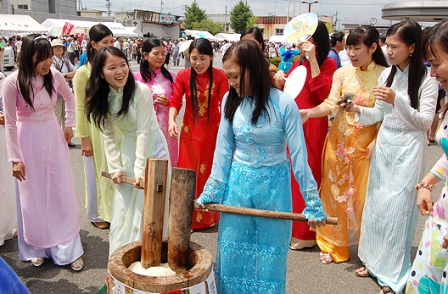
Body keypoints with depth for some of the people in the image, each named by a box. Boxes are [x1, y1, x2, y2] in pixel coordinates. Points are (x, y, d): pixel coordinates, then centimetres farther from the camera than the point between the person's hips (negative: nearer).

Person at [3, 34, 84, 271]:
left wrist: (69, 125, 12)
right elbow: (10, 123, -10)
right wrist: (15, 158, -8)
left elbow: (69, 97, 16)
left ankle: (68, 249, 19)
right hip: (28, 140, -3)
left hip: (53, 136, 3)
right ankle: (36, 249, 29)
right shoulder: (13, 82, -16)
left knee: (62, 192, 6)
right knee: (33, 196, 9)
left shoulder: (55, 76, -7)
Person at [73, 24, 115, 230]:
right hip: (95, 128, -4)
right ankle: (97, 214, 26)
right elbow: (80, 108, -8)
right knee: (97, 171, 9)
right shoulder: (84, 72, -10)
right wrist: (84, 138, -9)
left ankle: (114, 210, 30)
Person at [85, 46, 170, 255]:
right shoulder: (101, 97, -7)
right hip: (128, 148, 5)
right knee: (123, 204, 11)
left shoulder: (141, 91, -23)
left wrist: (140, 169, -20)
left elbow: (144, 132, -21)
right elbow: (108, 135, -2)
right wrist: (115, 167, -6)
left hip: (151, 147, -4)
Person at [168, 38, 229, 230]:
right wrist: (172, 120, -27)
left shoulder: (220, 76, -10)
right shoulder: (183, 75, -7)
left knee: (210, 171, 11)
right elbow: (175, 102, -8)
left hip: (213, 131, 0)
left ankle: (209, 216, 30)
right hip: (190, 131, 0)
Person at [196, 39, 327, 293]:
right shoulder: (230, 101, -3)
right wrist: (212, 192, 3)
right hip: (237, 184, 3)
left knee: (269, 259, 12)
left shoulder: (284, 104, -14)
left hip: (273, 187, -3)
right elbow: (223, 149, 2)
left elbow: (299, 156, -11)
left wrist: (313, 203, -8)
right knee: (233, 255, 13)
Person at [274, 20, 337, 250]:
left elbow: (323, 94, -19)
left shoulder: (327, 64, -4)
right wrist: (280, 78, 3)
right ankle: (288, 226, 25)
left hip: (311, 127, -6)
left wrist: (313, 60, -19)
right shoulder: (297, 63, 15)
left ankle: (305, 233, 13)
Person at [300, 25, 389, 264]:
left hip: (366, 144, -2)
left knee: (363, 196, 3)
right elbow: (330, 104, -10)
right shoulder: (342, 73, 1)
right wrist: (309, 112, -27)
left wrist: (376, 141, -13)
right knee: (334, 192, 8)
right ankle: (333, 244, 24)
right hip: (338, 142, 2)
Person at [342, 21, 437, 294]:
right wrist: (358, 109, -7)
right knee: (375, 202, 10)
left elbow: (425, 122, -14)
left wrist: (397, 100, -27)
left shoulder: (426, 78, -10)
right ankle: (374, 260, 27)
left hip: (408, 149, -5)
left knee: (396, 208, -2)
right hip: (383, 144, 6)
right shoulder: (387, 74, 5)